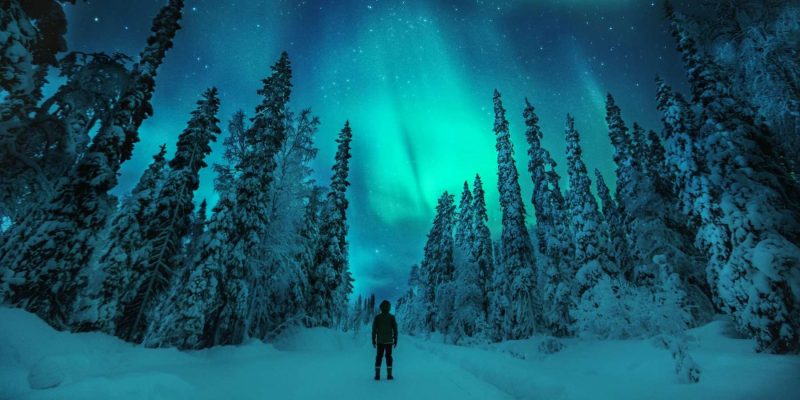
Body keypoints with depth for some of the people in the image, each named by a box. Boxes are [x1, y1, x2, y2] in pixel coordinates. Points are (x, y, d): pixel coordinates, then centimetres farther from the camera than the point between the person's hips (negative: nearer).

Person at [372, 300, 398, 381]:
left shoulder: (377, 317, -5)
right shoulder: (392, 317, -6)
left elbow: (374, 330, -4)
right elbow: (395, 329, -5)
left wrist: (373, 340, 4)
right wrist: (395, 340, 3)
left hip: (380, 341, 1)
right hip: (389, 341, 0)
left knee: (379, 357, 6)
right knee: (388, 357, 7)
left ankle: (377, 375, 4)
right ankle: (389, 375, 6)